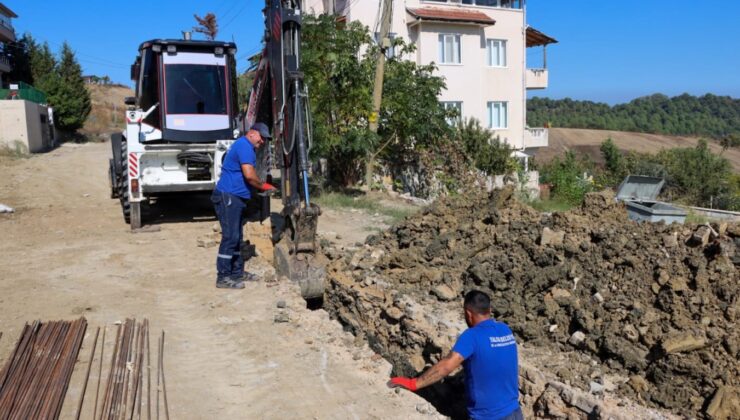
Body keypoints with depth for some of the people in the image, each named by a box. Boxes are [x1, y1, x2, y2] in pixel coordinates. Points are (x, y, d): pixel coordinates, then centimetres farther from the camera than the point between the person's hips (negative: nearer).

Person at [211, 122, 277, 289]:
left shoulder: (244, 146, 22)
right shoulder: (244, 145, -12)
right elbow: (249, 175, -22)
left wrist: (260, 187, 11)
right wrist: (263, 186, -6)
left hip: (235, 198, 11)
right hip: (228, 197, -11)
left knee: (237, 237, 15)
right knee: (230, 237, -9)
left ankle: (237, 272, 23)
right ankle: (223, 277, -4)